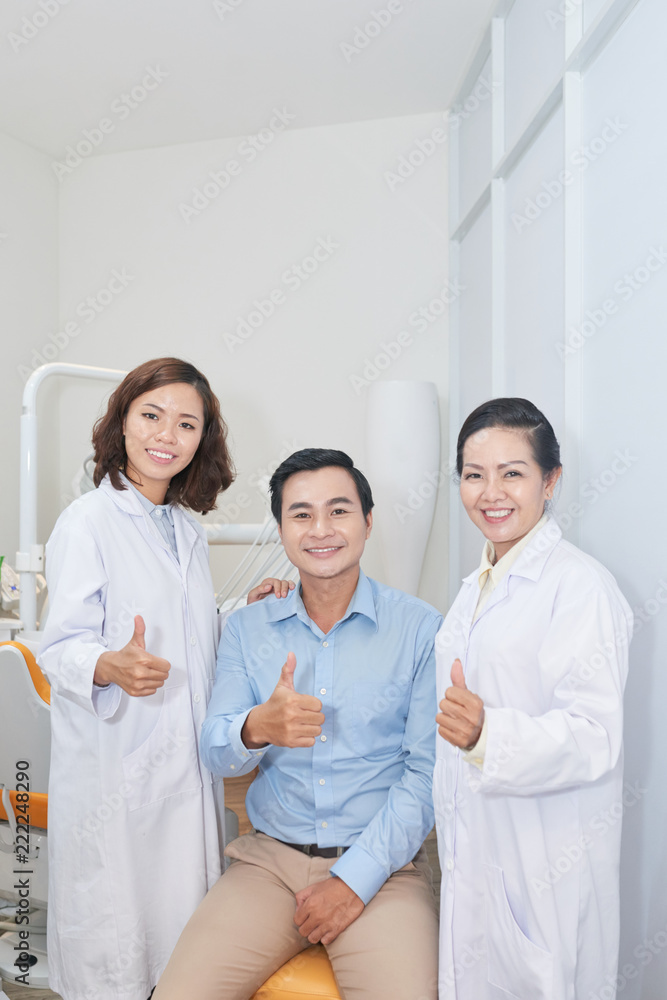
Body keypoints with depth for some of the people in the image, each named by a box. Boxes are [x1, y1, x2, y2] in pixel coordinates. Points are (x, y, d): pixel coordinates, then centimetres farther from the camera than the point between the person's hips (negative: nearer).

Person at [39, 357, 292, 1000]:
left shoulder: (188, 530, 12)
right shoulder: (88, 520, -8)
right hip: (113, 764, -6)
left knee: (186, 937, 15)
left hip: (186, 761, 6)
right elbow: (61, 645, -13)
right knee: (114, 933, 7)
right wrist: (110, 667, -32)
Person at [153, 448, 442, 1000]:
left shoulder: (421, 628, -5)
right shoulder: (246, 629, 5)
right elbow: (216, 752, 0)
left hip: (379, 865, -2)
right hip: (269, 857, 2)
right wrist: (258, 728, -23)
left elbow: (428, 769, -6)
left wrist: (356, 878, -12)